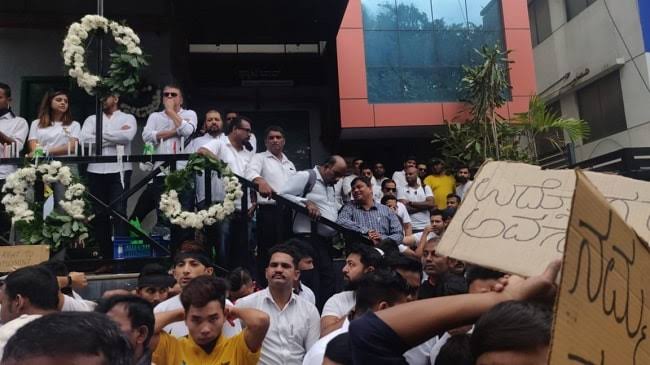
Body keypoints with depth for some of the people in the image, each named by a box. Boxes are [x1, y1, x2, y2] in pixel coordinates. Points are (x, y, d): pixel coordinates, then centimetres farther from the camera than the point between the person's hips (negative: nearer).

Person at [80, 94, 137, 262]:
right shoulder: (92, 119, 17)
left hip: (119, 170, -3)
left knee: (119, 212, -10)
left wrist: (100, 134, -4)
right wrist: (115, 138, -6)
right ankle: (105, 254, 13)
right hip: (96, 171, 4)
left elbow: (127, 136, -13)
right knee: (100, 214, 6)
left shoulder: (128, 118, 9)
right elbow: (84, 139, -2)